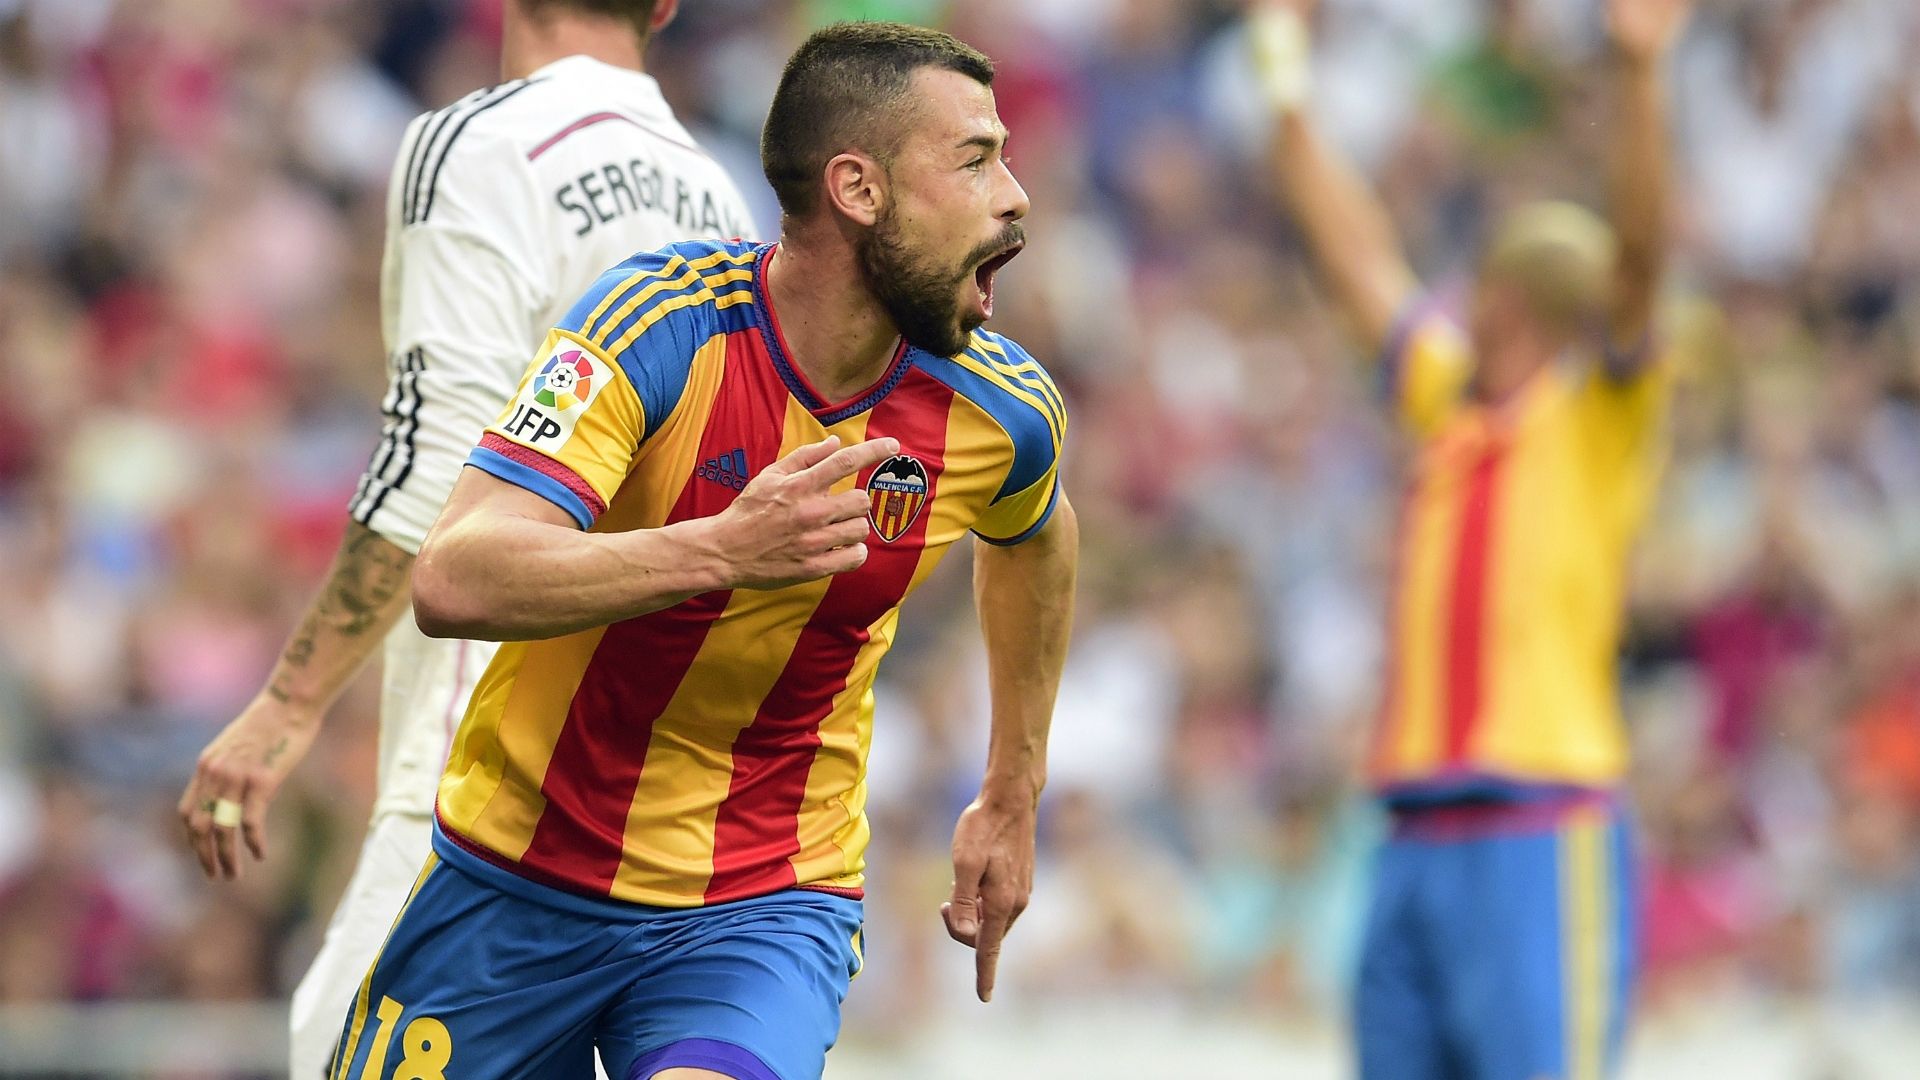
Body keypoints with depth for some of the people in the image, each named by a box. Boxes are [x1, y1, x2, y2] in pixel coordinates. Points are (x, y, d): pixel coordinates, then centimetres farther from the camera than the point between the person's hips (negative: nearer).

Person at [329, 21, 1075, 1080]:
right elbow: (451, 582, -30)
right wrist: (721, 552, -41)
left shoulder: (1002, 413, -6)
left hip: (766, 907, 1)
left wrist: (1011, 801, 24)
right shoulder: (657, 325, -19)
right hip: (519, 873, -1)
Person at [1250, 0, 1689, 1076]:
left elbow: (1638, 254, -13)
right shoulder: (1450, 405, 19)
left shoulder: (1601, 415, 1)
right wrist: (1293, 106, 32)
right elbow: (1364, 263, 29)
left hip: (1544, 835, -7)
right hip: (1417, 841, 7)